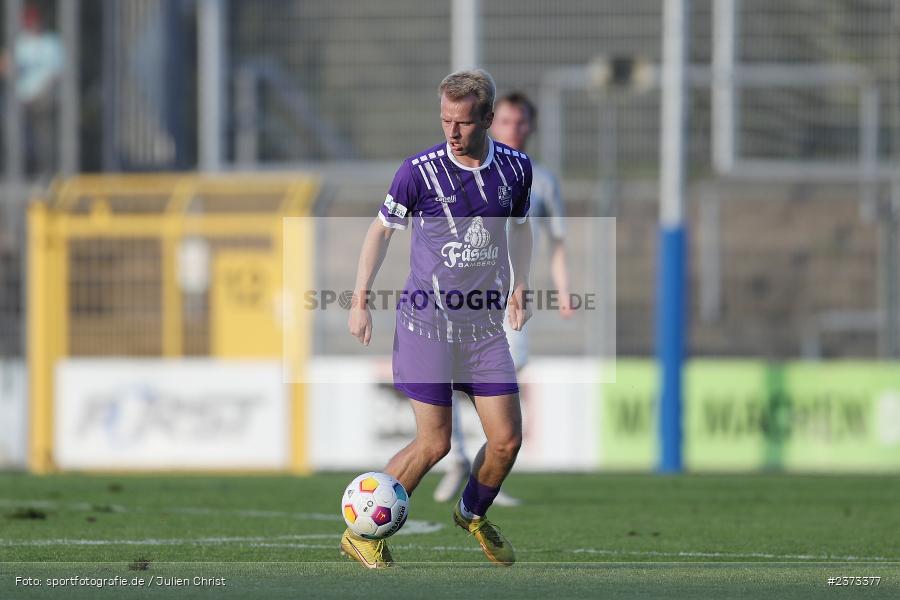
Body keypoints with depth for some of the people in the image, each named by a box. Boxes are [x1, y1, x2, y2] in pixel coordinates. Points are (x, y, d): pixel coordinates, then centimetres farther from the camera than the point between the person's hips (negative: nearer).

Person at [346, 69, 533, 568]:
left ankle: (473, 514, 29)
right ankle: (361, 533, 6)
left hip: (484, 325, 4)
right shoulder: (419, 171, -10)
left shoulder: (515, 168, 1)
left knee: (507, 440, 0)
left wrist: (518, 290, 14)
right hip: (426, 323, -4)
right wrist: (360, 298, -3)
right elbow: (382, 228, 2)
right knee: (434, 443, -8)